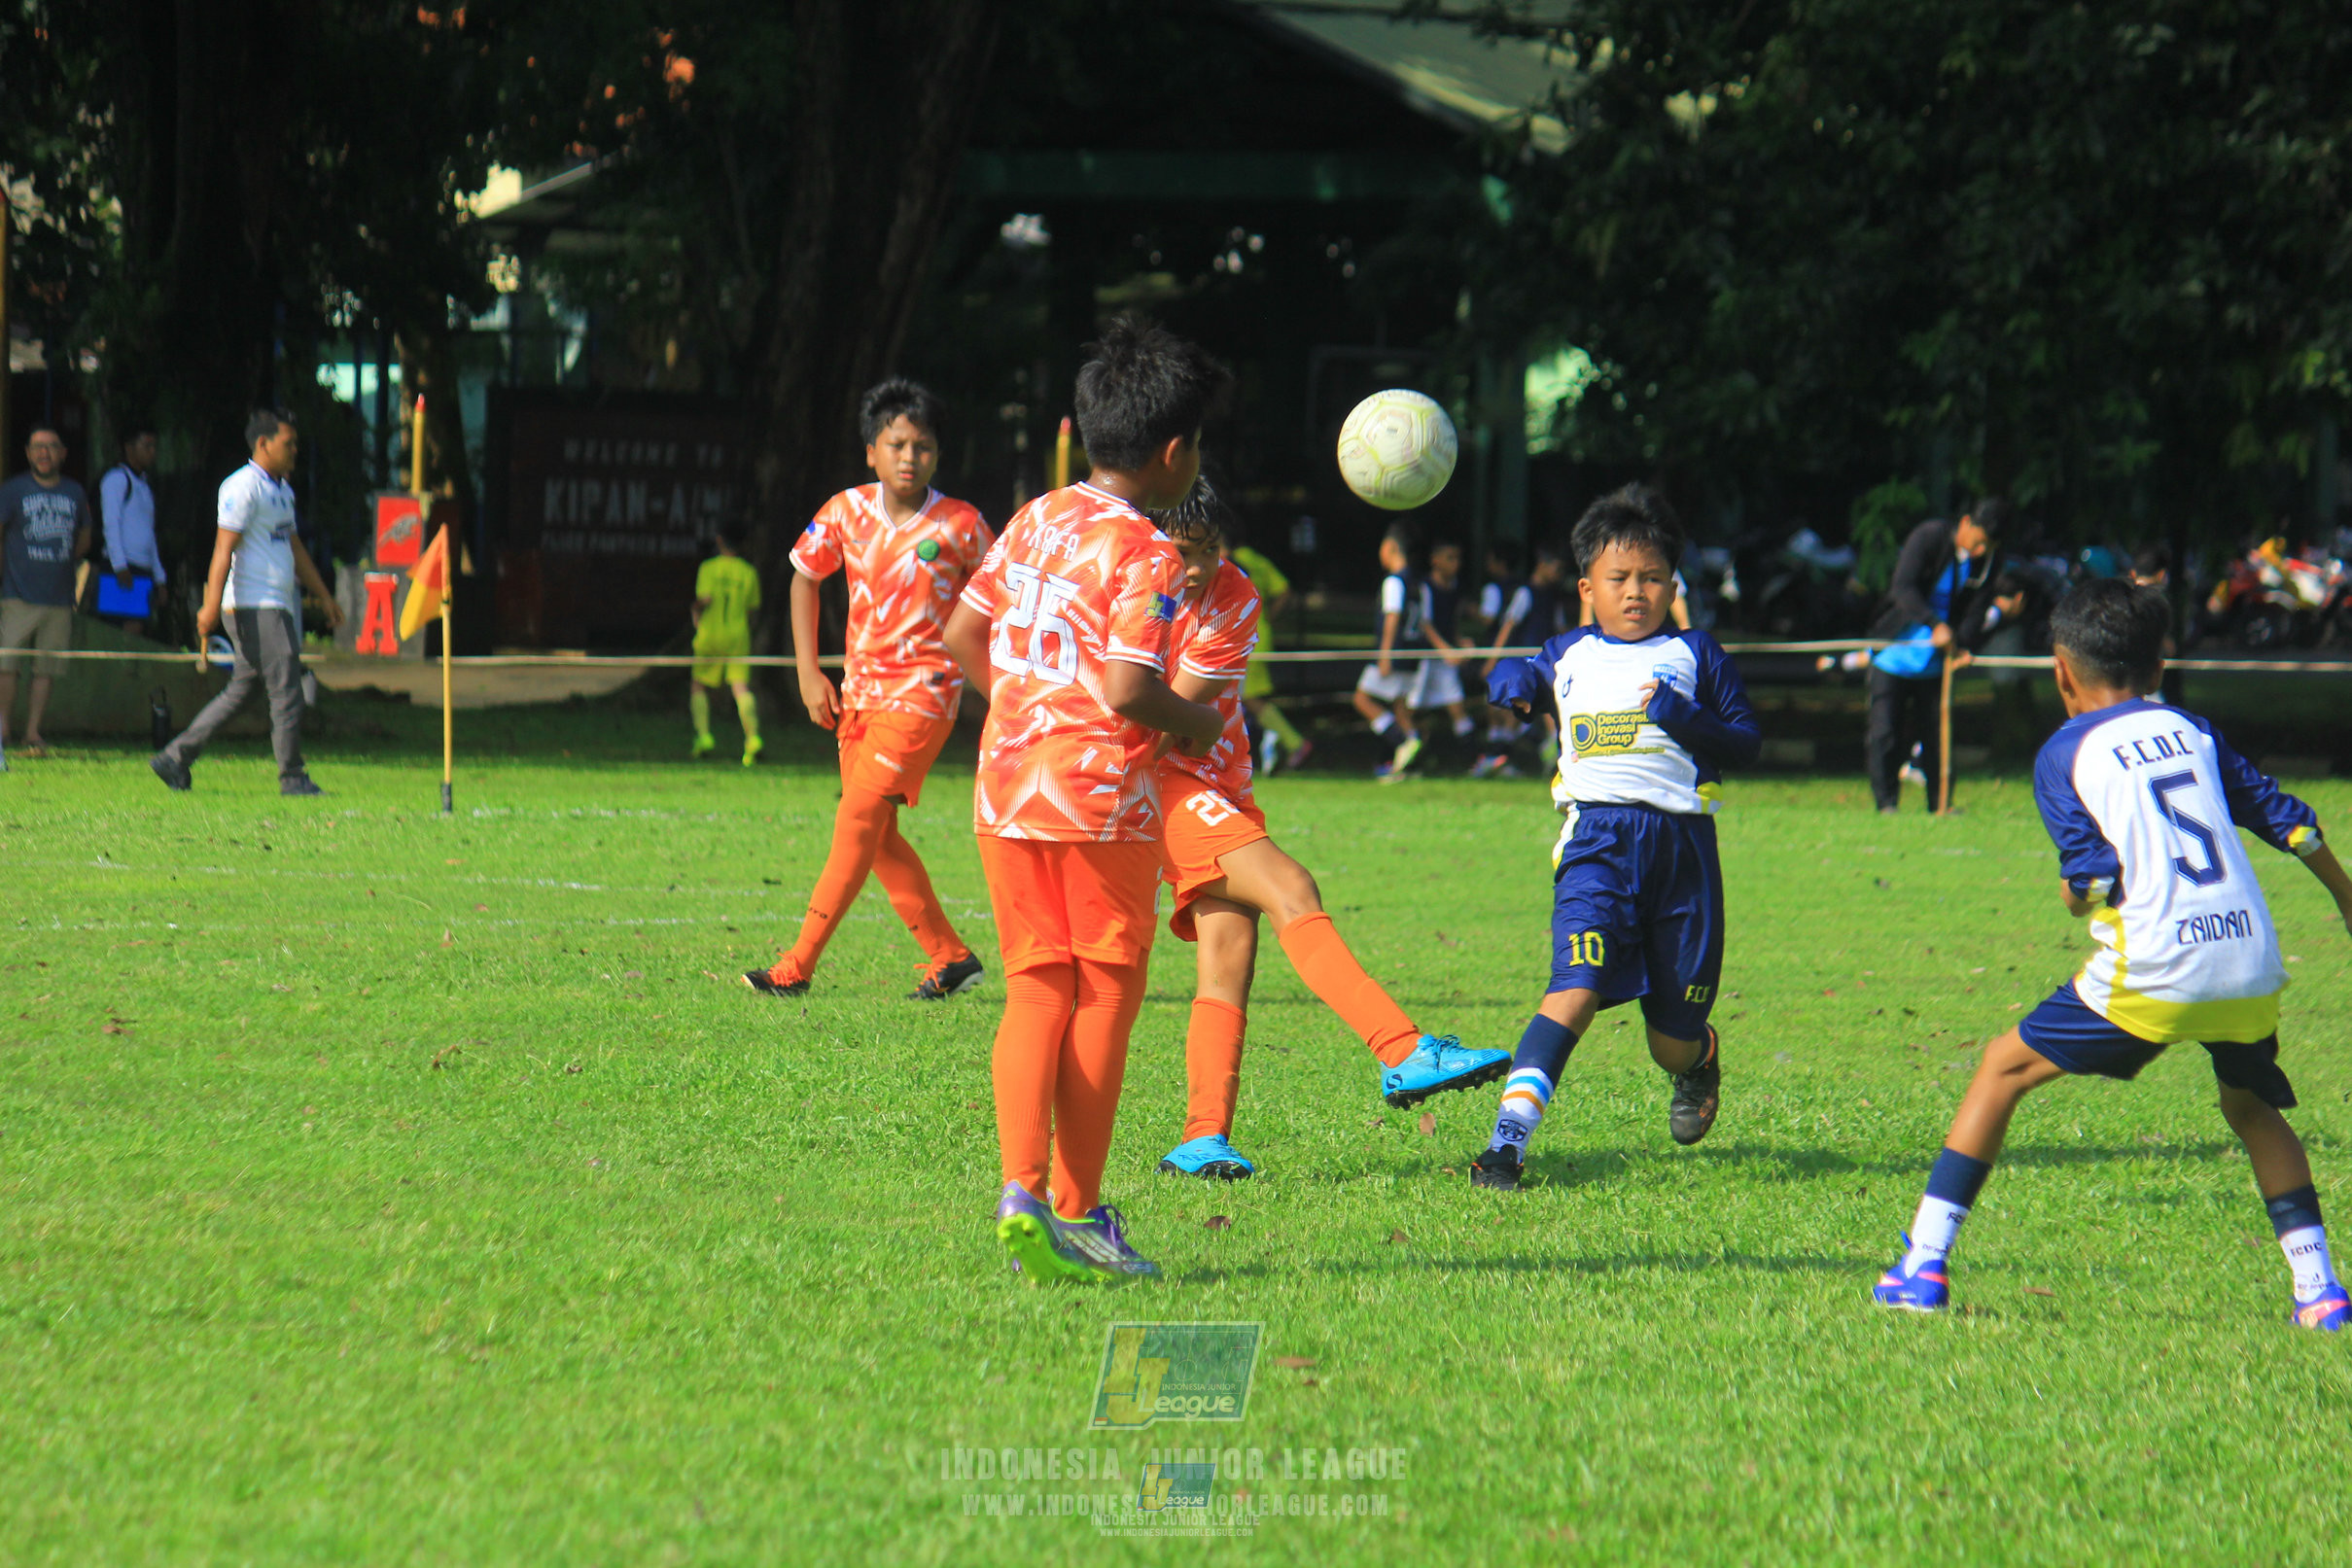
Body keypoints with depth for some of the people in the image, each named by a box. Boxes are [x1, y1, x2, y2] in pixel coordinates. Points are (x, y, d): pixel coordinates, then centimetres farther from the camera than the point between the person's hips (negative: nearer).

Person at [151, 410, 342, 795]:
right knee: (286, 690, -7)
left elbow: (294, 547, 28)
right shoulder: (243, 487, -11)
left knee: (239, 691, 11)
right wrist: (212, 605, -25)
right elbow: (223, 549, -18)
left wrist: (323, 595, 30)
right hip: (255, 607, -10)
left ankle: (176, 758, 13)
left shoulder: (282, 490, 19)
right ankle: (292, 778, -1)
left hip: (277, 606, 10)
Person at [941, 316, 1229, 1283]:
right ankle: (1077, 1212, 8)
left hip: (1007, 785, 6)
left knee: (1035, 988, 8)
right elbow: (1128, 690, -20)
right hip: (1101, 795, -6)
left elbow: (961, 636, 13)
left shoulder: (1034, 521, 10)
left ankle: (1022, 1186, -8)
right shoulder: (1145, 555, -12)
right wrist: (1197, 723, -2)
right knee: (1104, 996, 5)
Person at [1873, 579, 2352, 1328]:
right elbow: (2286, 819, 21)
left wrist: (2074, 891, 16)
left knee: (2005, 1066, 10)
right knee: (2251, 1107, 29)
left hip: (2155, 972, -5)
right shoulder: (2192, 732, 18)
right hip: (2253, 965, 5)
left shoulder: (2065, 754, 4)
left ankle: (1923, 1266, 5)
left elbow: (2091, 881, -7)